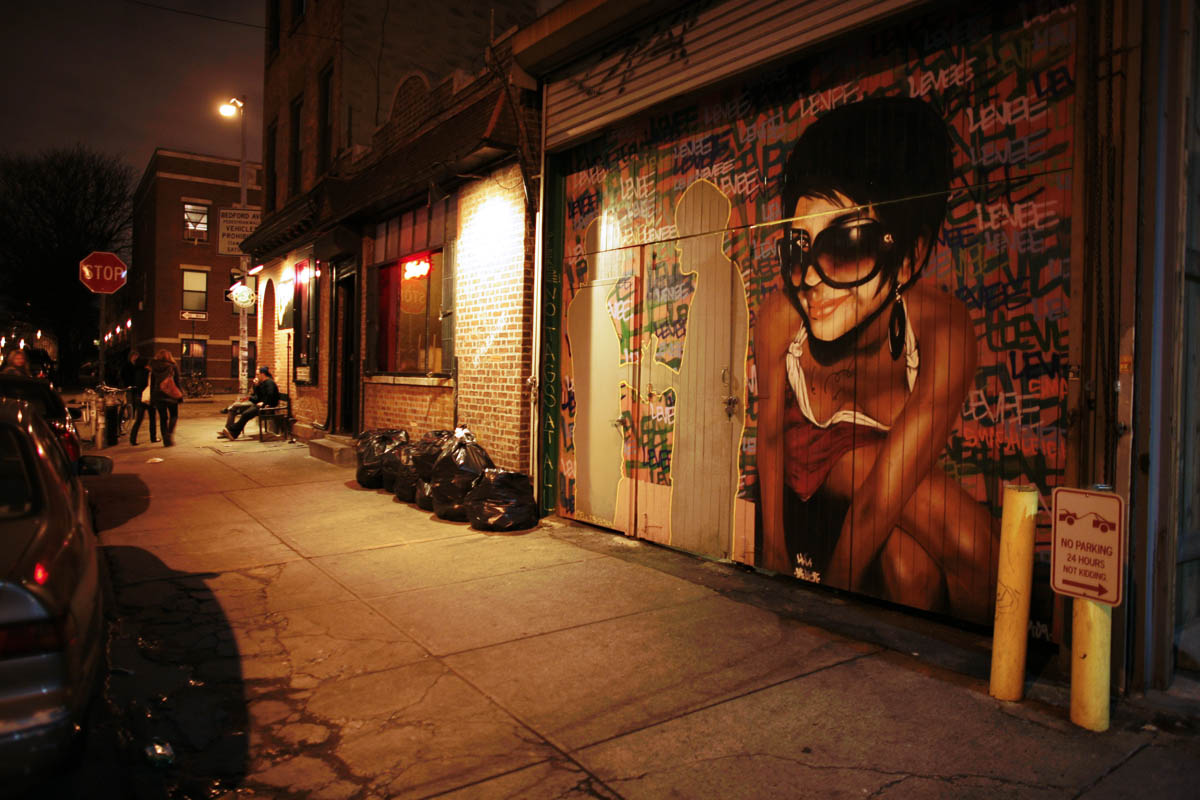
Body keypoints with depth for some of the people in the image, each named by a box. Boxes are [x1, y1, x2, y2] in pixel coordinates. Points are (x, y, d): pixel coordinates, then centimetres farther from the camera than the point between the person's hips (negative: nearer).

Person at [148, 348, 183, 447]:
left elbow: (152, 384, 7)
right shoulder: (173, 366, -2)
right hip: (171, 395, -2)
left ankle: (166, 440, 6)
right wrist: (180, 397, 2)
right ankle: (170, 433, -11)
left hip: (158, 395, 2)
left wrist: (152, 399, 11)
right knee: (174, 416, 12)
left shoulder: (154, 368, 5)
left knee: (163, 418, 8)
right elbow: (177, 382, -3)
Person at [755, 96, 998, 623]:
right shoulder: (780, 319, -31)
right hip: (807, 462, 0)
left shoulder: (943, 334, -36)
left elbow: (879, 504, -33)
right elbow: (769, 433, -14)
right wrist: (775, 549, -7)